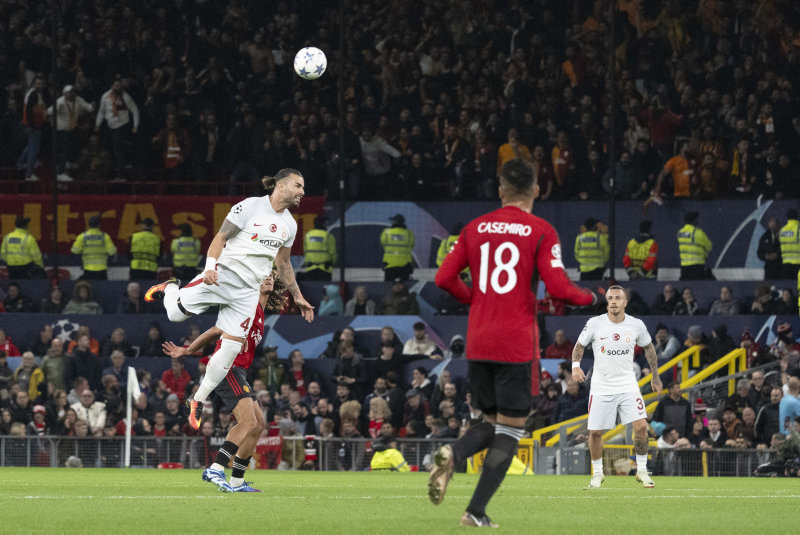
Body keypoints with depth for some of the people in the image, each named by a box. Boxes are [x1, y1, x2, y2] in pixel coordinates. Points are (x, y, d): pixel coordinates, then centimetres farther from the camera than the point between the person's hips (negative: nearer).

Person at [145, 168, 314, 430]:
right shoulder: (251, 206, -6)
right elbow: (221, 237, -8)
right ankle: (171, 288, 21)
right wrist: (210, 266, -24)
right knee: (176, 313, -16)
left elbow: (283, 263, 26)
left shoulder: (289, 225, 14)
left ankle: (199, 400, 12)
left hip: (248, 291, 5)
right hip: (224, 274, -5)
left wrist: (297, 296, 25)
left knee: (231, 349, -3)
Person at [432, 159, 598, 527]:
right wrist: (589, 298, 9)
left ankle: (452, 455, -15)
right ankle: (476, 513, -5)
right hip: (517, 345, -4)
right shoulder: (541, 232, -4)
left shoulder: (475, 228, 8)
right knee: (510, 428, 4)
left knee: (492, 423, 18)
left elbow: (444, 278, 6)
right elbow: (557, 287, -11)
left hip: (477, 344, 4)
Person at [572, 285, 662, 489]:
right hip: (601, 386, 0)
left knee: (641, 426, -15)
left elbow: (648, 347, 15)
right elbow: (580, 346, 6)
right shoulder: (595, 324, -6)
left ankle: (641, 470, 3)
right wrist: (576, 365, -12)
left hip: (627, 386, 0)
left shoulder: (637, 325, -2)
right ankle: (597, 472, 21)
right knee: (595, 432, -1)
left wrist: (655, 376, 18)